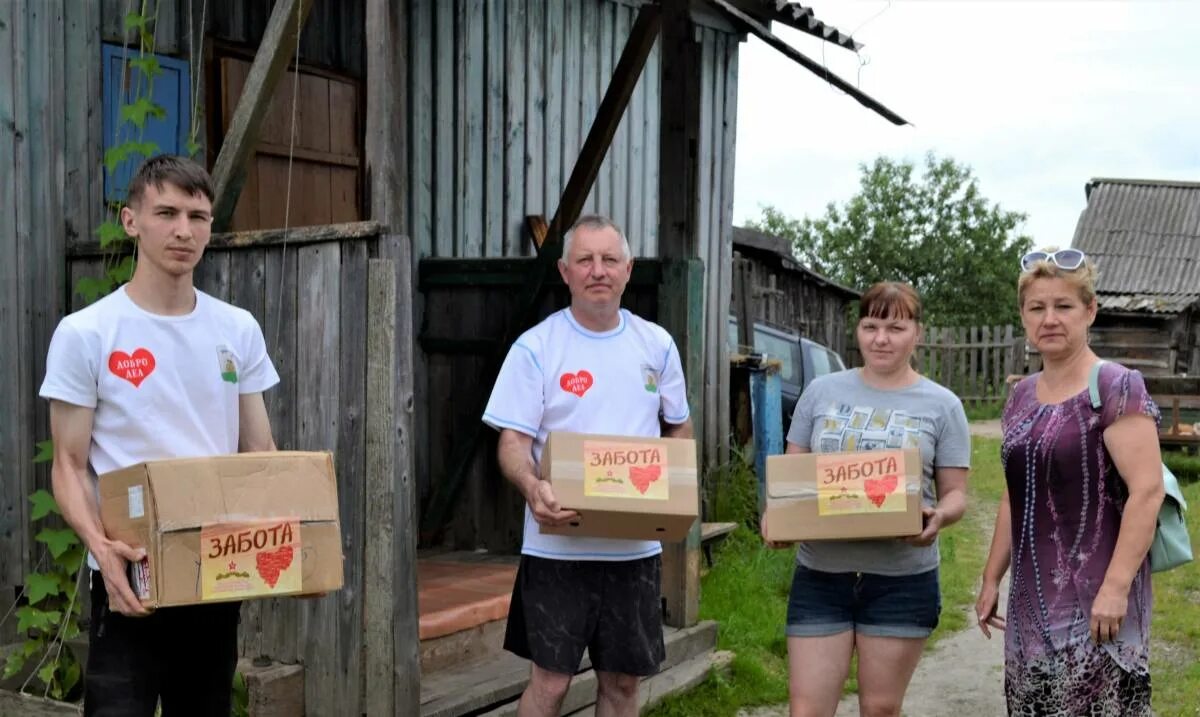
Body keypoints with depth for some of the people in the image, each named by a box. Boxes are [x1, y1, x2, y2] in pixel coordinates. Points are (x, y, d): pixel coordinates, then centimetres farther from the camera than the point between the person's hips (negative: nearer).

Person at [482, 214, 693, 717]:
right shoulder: (536, 347, -6)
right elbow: (513, 440, -8)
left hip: (636, 545, 4)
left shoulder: (656, 344, 6)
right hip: (558, 546, -3)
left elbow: (679, 428, 16)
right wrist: (533, 489, -29)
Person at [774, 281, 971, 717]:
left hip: (903, 580, -1)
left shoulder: (941, 405, 2)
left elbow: (955, 494, 2)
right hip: (820, 574, 1)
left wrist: (938, 517, -21)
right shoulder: (821, 392, 5)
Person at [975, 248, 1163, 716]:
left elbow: (1147, 491, -16)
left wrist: (1116, 586, -22)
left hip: (1094, 598, -7)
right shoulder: (1021, 396, 12)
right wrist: (992, 578, 16)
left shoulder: (1115, 388, -9)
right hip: (1032, 599, 7)